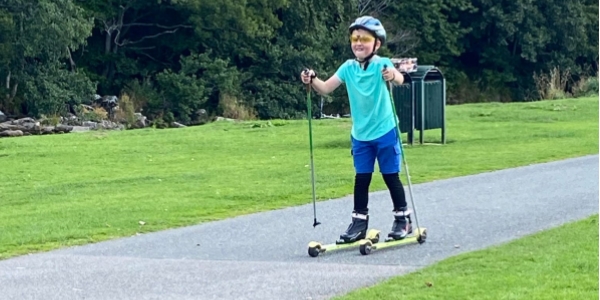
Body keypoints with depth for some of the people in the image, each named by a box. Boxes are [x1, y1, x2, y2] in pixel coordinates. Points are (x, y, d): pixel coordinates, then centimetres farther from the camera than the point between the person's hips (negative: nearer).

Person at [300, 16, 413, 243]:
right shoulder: (348, 68, -1)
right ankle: (359, 222, 16)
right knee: (361, 178, 8)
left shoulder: (382, 64, -14)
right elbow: (325, 88, -2)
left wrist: (393, 76, -57)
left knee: (391, 176, 4)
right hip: (360, 135, 4)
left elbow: (399, 79, -34)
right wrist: (312, 80, -22)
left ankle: (403, 218, 18)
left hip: (385, 132, -4)